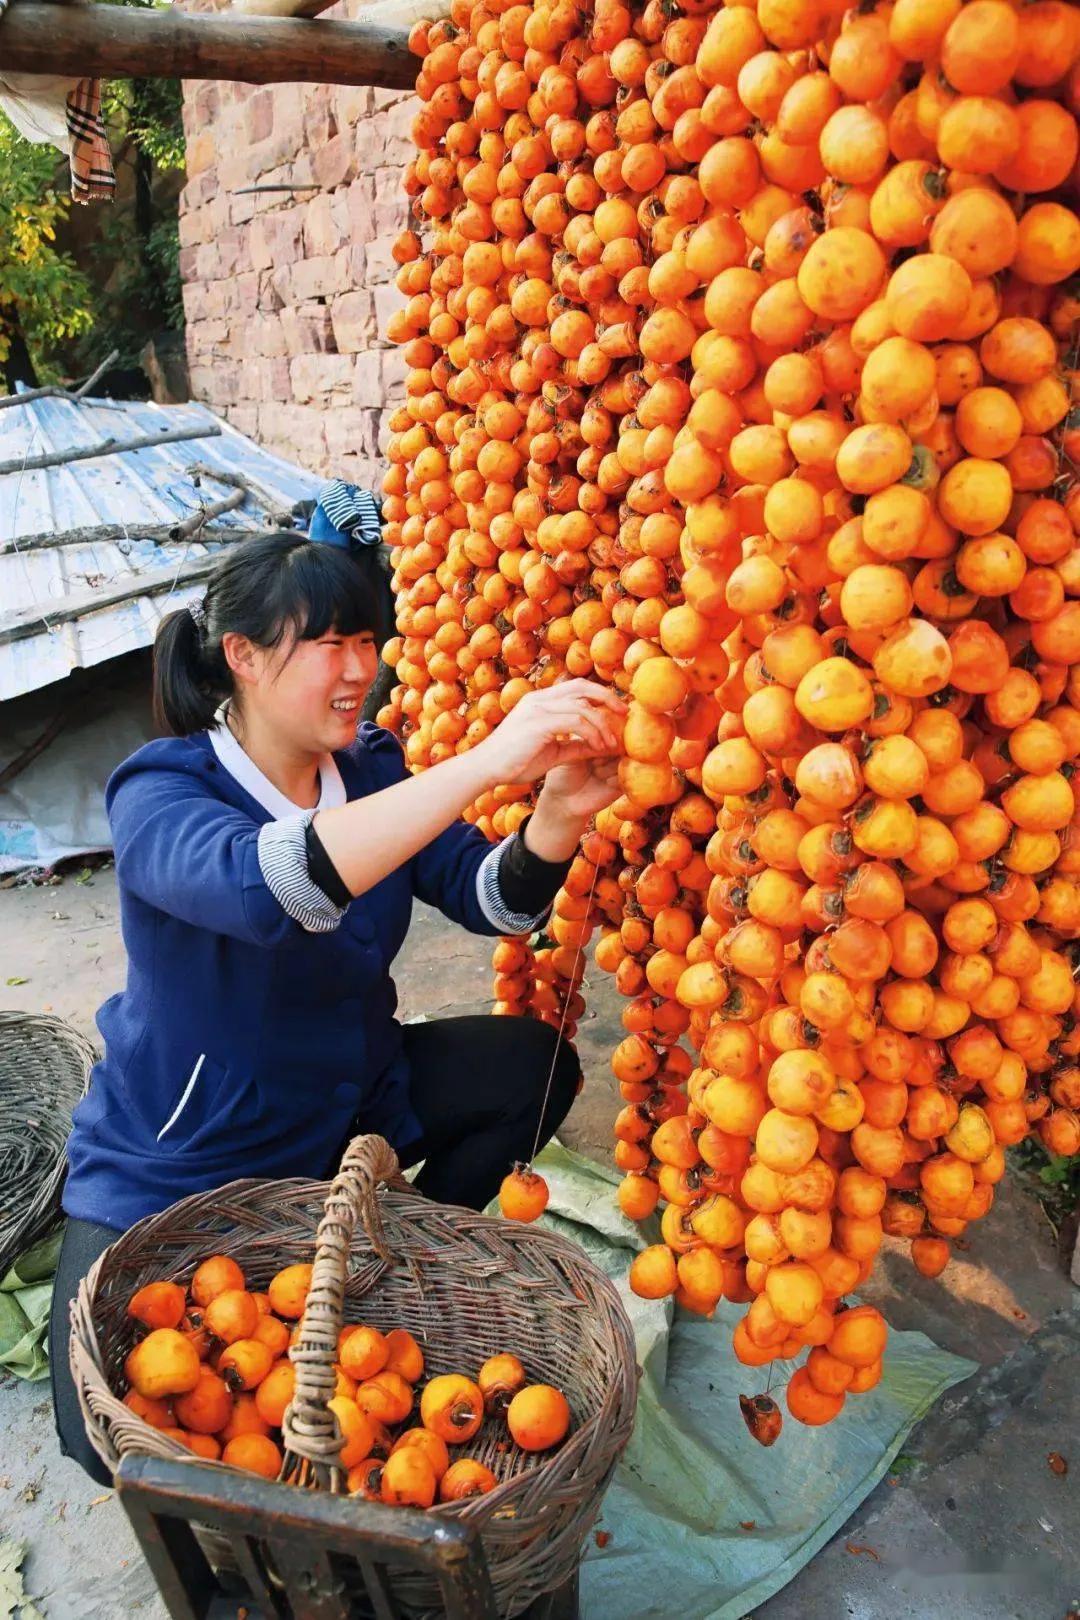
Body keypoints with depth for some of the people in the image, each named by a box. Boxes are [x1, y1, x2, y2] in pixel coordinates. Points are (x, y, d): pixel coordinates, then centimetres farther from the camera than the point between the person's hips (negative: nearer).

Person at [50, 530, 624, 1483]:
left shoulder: (371, 770, -6)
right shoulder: (160, 795, -24)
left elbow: (490, 899, -14)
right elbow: (263, 883, -47)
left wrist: (558, 816, -36)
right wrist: (485, 763, -51)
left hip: (350, 1100, 5)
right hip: (176, 1169, -5)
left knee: (535, 1064, -9)